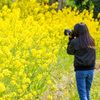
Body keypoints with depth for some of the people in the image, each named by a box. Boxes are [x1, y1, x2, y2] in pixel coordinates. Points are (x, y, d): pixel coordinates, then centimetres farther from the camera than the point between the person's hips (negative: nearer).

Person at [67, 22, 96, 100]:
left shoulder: (75, 42, -10)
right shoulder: (92, 40, 4)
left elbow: (70, 52, 8)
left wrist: (71, 39, 14)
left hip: (80, 70, -5)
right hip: (90, 70, 5)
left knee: (82, 94, -1)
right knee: (87, 92, 18)